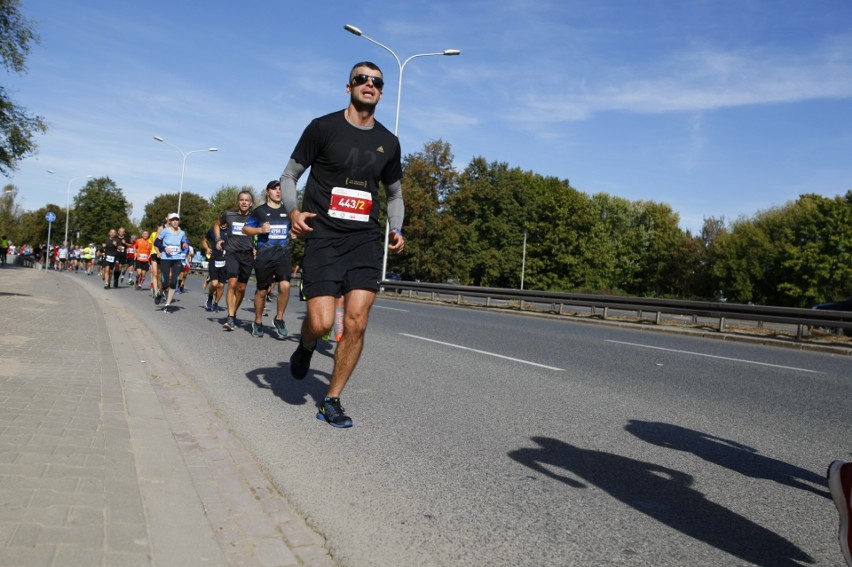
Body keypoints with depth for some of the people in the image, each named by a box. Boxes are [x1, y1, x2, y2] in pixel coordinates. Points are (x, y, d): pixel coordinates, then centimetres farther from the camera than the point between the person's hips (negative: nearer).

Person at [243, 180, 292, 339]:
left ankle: (279, 319, 0)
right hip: (264, 255, -2)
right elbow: (245, 228, 7)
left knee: (285, 286, -18)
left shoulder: (287, 211, 14)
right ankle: (258, 322, 23)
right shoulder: (260, 211, 6)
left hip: (283, 254, 2)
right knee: (262, 290, 5)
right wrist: (260, 230, -11)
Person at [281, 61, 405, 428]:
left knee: (357, 323, -6)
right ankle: (306, 347, 26)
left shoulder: (388, 142, 13)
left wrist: (396, 230, 7)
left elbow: (394, 193, 24)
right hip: (324, 236, -3)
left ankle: (332, 401, 9)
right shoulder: (323, 128, 1)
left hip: (365, 239, 3)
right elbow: (290, 174, 6)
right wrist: (293, 211, -12)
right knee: (321, 322, -13)